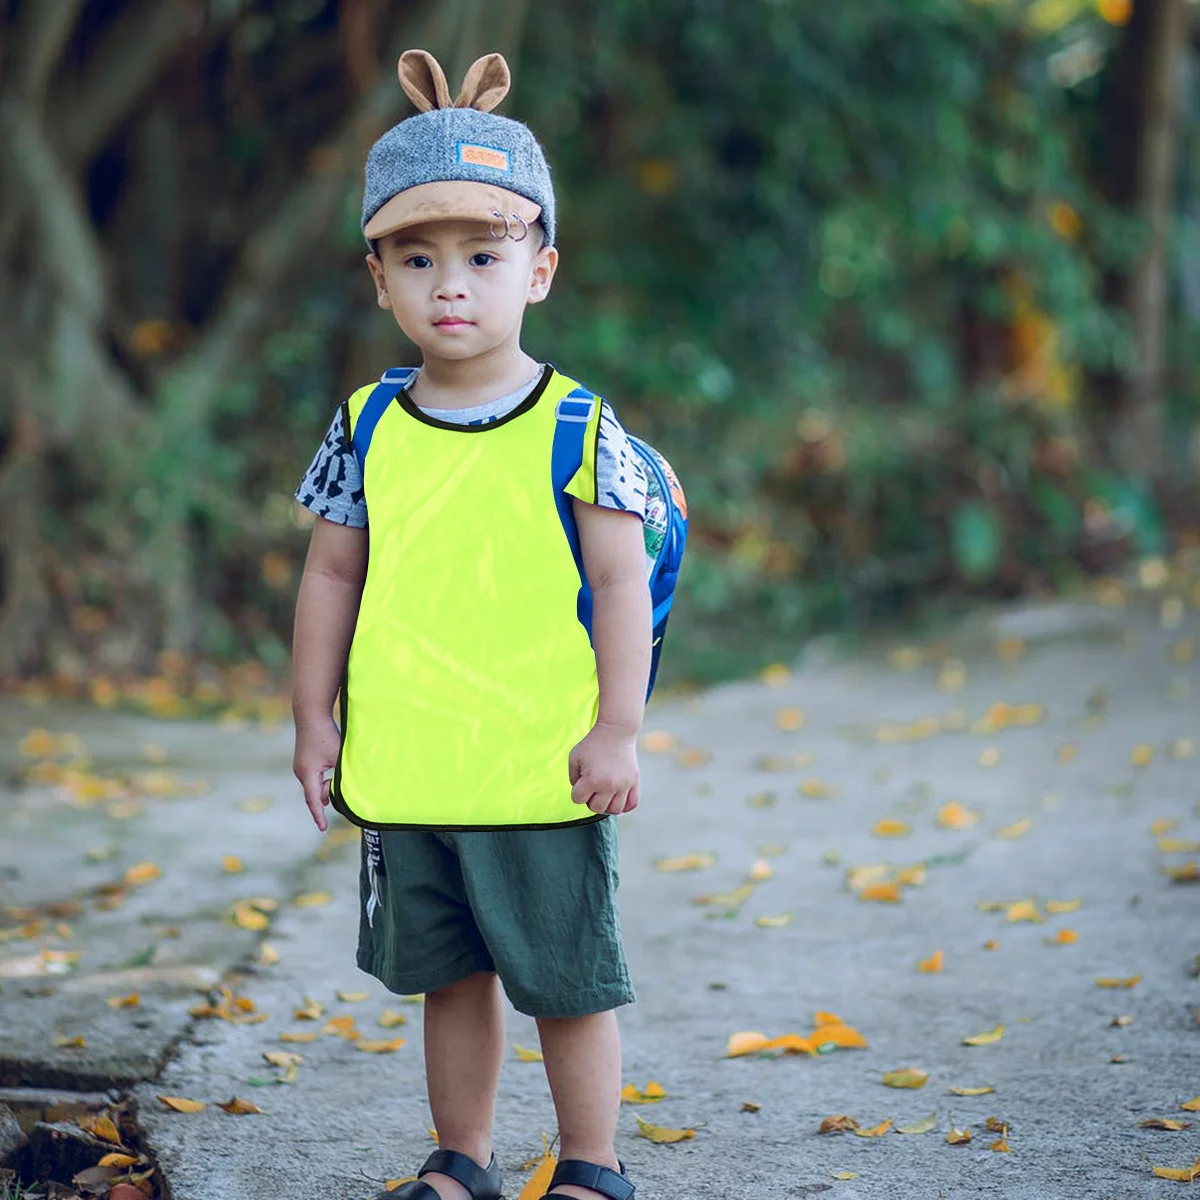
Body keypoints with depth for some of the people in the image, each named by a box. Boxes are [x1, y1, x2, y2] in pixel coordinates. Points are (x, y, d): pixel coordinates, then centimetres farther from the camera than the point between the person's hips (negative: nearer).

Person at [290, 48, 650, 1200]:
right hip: (405, 767, 4)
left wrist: (616, 730, -11)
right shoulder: (369, 428, 4)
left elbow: (621, 582, -7)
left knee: (567, 978, 6)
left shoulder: (575, 427, -7)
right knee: (449, 975, 16)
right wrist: (314, 717, 7)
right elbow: (331, 577, 10)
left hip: (545, 769, -3)